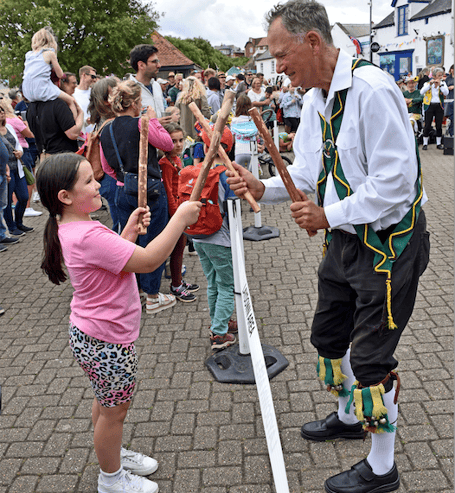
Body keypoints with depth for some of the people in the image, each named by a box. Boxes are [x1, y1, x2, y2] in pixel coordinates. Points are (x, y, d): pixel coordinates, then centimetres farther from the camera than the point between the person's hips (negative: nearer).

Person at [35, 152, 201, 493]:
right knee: (115, 410, 12)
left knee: (108, 402, 27)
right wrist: (180, 218, -27)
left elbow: (111, 257, 12)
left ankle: (115, 455, 50)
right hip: (106, 343, -10)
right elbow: (148, 261, -33)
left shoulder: (72, 227, 1)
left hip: (95, 334, 10)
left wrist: (131, 230, -1)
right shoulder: (88, 236, -32)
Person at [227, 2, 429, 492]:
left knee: (370, 355, 0)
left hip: (388, 242, -9)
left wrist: (328, 216, -21)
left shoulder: (372, 89, -23)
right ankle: (348, 416, 48)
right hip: (345, 238, 9)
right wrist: (262, 187, -6)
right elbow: (306, 173, 11)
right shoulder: (316, 99, 6)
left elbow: (394, 182, -26)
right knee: (328, 335, 21)